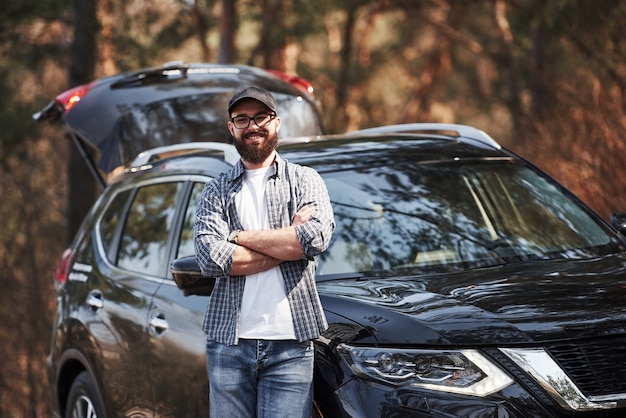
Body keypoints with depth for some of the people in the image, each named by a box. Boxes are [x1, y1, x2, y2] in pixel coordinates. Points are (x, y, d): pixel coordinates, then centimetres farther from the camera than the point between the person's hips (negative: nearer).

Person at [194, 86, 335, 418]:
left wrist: (241, 236, -6)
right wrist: (289, 242, -7)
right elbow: (211, 259, -7)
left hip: (289, 344, -1)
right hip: (228, 342, 1)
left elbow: (317, 237, -11)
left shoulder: (304, 180, 10)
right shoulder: (216, 191, 11)